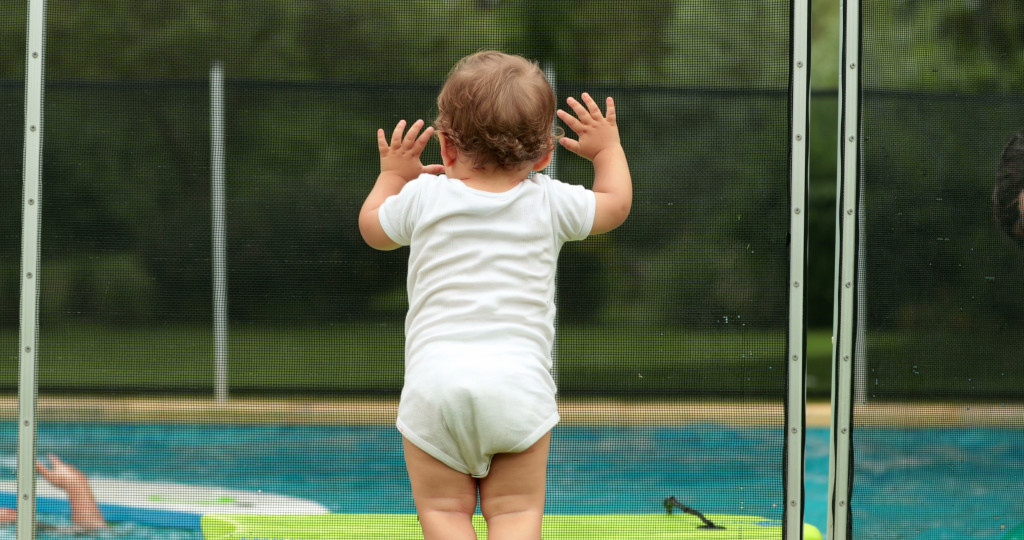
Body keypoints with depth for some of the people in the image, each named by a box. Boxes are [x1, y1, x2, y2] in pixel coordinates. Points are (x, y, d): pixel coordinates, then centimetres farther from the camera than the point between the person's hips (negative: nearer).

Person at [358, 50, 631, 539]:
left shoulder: (422, 197, 5)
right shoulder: (550, 203, 6)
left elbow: (373, 228, 26)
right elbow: (615, 204, 26)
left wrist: (392, 174, 42)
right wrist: (607, 147, 43)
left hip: (435, 382, -1)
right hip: (520, 383, 1)